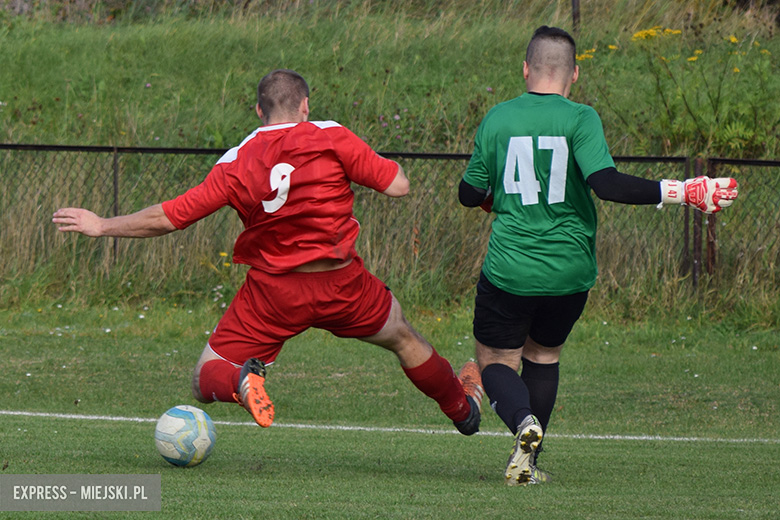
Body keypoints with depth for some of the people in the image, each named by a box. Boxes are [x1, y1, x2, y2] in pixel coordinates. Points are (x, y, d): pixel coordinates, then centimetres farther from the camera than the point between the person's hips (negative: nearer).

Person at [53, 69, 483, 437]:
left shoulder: (236, 163, -5)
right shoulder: (331, 138, -8)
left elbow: (167, 218, -6)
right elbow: (398, 186, -9)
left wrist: (102, 226, 6)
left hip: (271, 291, -1)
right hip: (339, 284, 1)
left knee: (206, 381, 7)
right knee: (403, 339, 28)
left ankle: (241, 381, -26)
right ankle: (462, 408, 45)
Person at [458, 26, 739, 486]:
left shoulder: (497, 119, -2)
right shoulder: (580, 119, -9)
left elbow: (470, 194, 6)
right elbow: (605, 182, -22)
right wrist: (681, 192, -20)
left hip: (509, 271, -1)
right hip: (570, 272, 1)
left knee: (496, 361, 14)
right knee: (544, 354, 23)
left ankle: (523, 422, -18)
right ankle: (527, 464, 19)